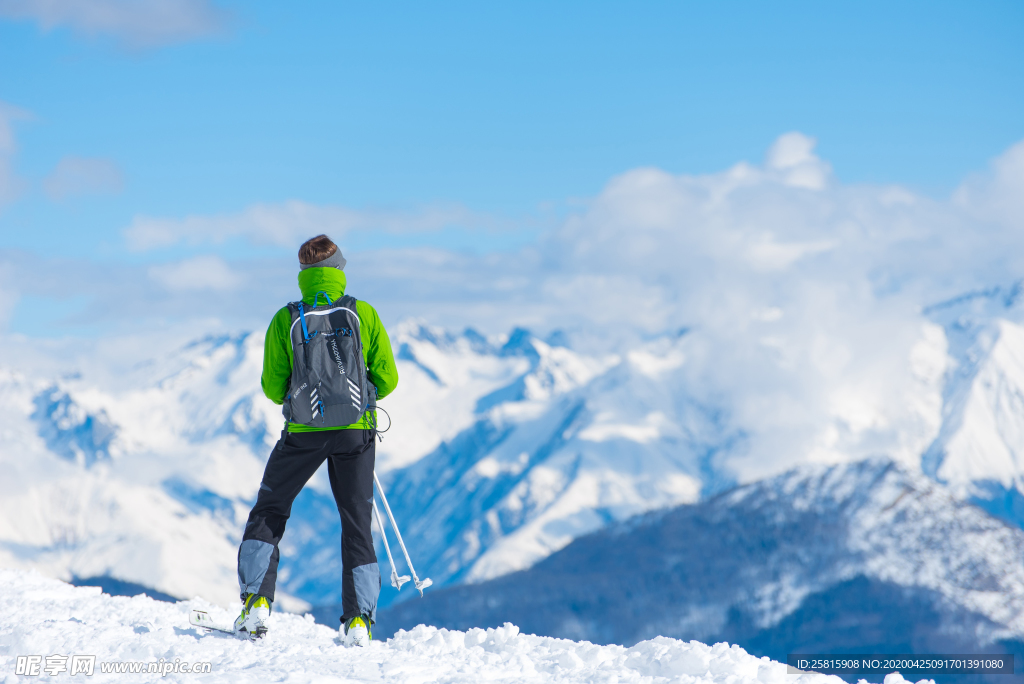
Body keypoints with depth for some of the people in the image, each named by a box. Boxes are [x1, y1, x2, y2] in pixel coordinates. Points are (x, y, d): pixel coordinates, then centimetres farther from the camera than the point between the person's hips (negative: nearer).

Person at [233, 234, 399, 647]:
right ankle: (359, 620, 4)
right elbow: (387, 379, -2)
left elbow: (273, 388, -2)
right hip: (356, 431, 1)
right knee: (357, 523, 10)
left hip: (304, 431, -1)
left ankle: (256, 603, 5)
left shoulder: (286, 320, -5)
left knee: (268, 514, 16)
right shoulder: (364, 314, -3)